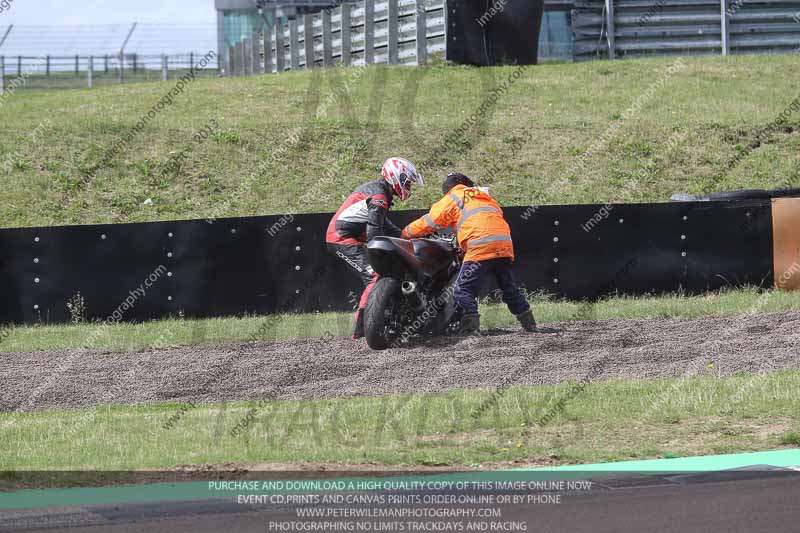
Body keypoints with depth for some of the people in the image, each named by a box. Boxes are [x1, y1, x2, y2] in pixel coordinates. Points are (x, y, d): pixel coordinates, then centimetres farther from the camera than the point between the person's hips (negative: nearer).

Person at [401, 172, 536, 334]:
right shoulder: (486, 197, 33)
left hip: (481, 247, -6)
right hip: (505, 245, 6)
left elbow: (431, 221, 12)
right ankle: (529, 325, 17)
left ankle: (469, 327, -22)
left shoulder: (452, 198, 14)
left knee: (463, 290, -6)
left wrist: (406, 233, 26)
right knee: (510, 288, 18)